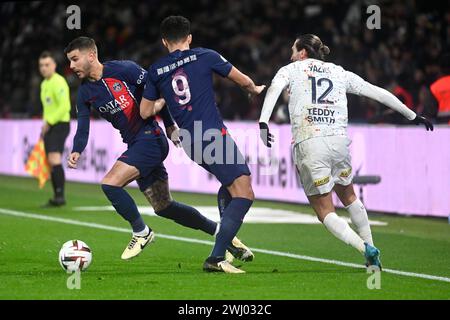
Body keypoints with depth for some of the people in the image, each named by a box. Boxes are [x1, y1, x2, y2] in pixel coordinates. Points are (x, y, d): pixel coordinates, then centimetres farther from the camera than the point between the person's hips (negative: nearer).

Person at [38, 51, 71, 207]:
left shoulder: (58, 82, -13)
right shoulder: (44, 84, 18)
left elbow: (64, 106, -22)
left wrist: (49, 122, -20)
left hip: (59, 125, -10)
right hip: (49, 126, 10)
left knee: (54, 159, -20)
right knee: (51, 163, 7)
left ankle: (60, 195, -23)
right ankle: (57, 198, 10)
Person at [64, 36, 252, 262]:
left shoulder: (122, 69, -11)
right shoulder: (85, 93, 8)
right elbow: (83, 129, 5)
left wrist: (169, 124, -3)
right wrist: (76, 152, -14)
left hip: (150, 139, -8)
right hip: (135, 145, 8)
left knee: (110, 184, -20)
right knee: (163, 207, 11)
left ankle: (141, 233, -3)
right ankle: (219, 231, 24)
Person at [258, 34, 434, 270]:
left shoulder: (291, 70, 13)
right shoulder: (340, 73, 21)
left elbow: (274, 89, -8)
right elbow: (378, 93, 21)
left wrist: (263, 122, -21)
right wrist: (412, 116, 29)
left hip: (307, 143, -3)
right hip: (339, 141, 4)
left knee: (325, 212, 2)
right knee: (349, 197, 27)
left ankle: (366, 249, -18)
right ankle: (372, 254, 23)